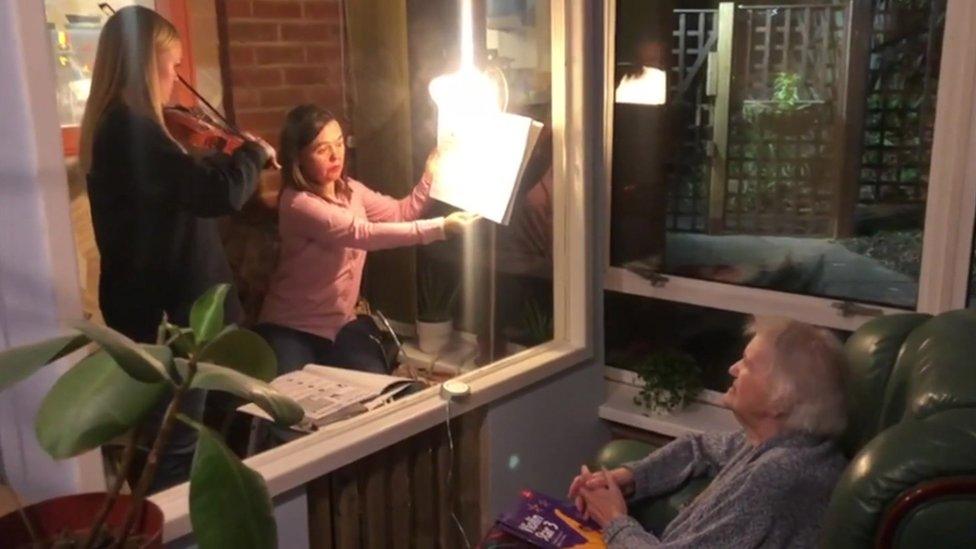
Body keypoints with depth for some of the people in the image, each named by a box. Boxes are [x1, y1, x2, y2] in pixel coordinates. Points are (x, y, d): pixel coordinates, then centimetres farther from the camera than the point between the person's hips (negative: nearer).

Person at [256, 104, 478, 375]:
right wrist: (440, 227, -34)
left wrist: (430, 177, -10)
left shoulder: (349, 189, 3)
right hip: (291, 327, -6)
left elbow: (400, 213, 8)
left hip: (342, 321, 6)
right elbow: (365, 235, -31)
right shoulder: (298, 203, -23)